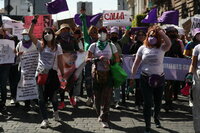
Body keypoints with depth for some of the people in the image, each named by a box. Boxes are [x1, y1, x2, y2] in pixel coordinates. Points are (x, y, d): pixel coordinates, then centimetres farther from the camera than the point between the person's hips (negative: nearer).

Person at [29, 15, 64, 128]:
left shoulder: (57, 47, 2)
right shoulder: (40, 45, 4)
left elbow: (60, 63, 1)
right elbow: (30, 34, -5)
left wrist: (63, 75, -2)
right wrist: (34, 21, -10)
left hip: (52, 74, -1)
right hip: (41, 74, 2)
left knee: (53, 96, 7)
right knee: (41, 98, 1)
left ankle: (56, 112, 39)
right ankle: (45, 120, 10)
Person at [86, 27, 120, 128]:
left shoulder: (111, 46, 5)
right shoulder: (93, 46, 3)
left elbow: (117, 59, 9)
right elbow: (87, 59, 0)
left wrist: (110, 63, -10)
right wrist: (97, 59, -16)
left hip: (108, 74, 0)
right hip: (97, 73, 0)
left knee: (106, 97, -6)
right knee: (97, 96, 7)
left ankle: (104, 119, -1)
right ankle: (100, 115, 29)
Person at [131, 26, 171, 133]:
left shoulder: (161, 48, -2)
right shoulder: (143, 48, 0)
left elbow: (169, 43, -26)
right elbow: (136, 63, 3)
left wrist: (161, 32, -28)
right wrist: (132, 76, 0)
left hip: (159, 78, 1)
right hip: (145, 79, -1)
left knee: (158, 102, 18)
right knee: (147, 103, -4)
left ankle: (156, 117, 48)